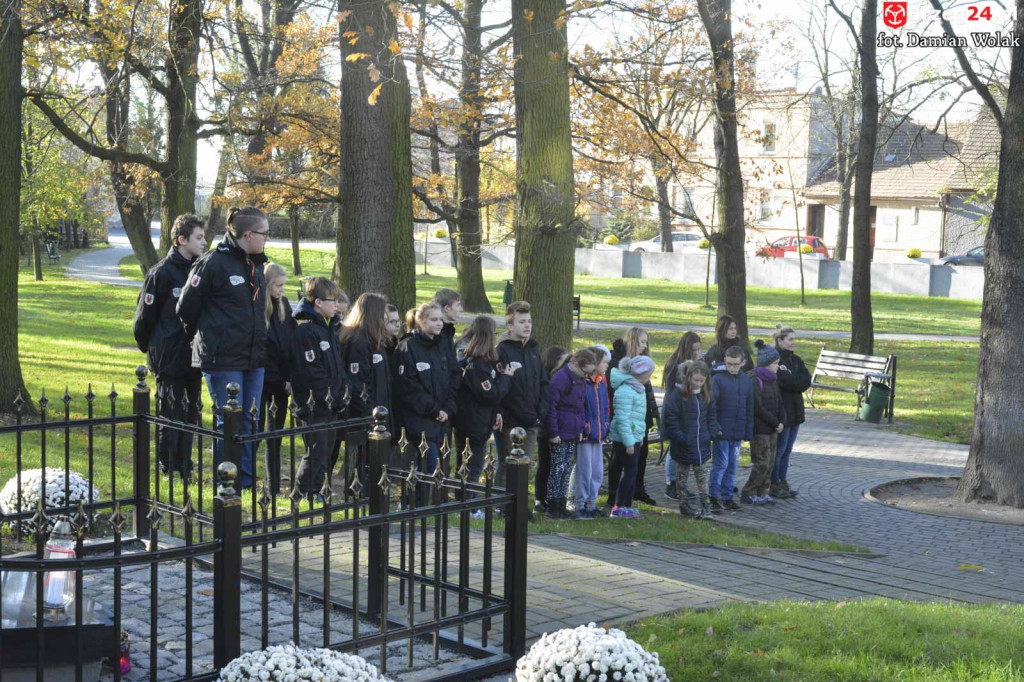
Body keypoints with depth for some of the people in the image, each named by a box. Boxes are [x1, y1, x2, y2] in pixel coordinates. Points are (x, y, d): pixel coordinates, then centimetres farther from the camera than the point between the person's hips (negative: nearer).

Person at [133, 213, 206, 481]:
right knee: (170, 417, 0)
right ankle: (167, 470, 9)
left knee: (190, 414, 12)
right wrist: (150, 349, 3)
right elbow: (144, 317, -6)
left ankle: (185, 469, 21)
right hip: (170, 361, -6)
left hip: (193, 359, 6)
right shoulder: (161, 273, -11)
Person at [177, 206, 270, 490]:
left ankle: (246, 481, 21)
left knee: (249, 421, 11)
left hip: (254, 358, 7)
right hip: (222, 359, -7)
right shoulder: (213, 263, -12)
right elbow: (186, 308, -5)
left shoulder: (256, 266, 12)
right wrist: (203, 337, 8)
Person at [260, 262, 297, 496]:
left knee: (275, 436, 10)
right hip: (262, 382, -6)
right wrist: (281, 382, -12)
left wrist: (290, 379, -2)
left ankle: (275, 488, 16)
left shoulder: (284, 306, 7)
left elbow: (292, 344, 8)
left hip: (281, 383, 6)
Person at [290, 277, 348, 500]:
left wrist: (341, 395, 7)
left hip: (331, 406, 9)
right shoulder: (305, 330, -16)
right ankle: (303, 494, 7)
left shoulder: (330, 328, 14)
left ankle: (315, 492, 23)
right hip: (315, 406, -9)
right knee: (316, 453, -4)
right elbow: (311, 372, -20)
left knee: (326, 451, 14)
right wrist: (329, 398, -17)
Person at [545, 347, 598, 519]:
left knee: (566, 469, 11)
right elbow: (551, 406, -17)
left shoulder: (581, 380, 12)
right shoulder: (560, 378, -16)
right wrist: (553, 432, -17)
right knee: (558, 468, -3)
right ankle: (553, 507, 3)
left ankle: (561, 505, 18)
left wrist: (581, 428, 12)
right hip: (560, 434, -8)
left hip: (573, 434, 8)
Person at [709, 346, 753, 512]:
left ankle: (727, 497, 20)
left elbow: (750, 409, 11)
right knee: (721, 464, -3)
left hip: (737, 433, 5)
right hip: (721, 431, -5)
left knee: (732, 466, 11)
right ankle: (714, 497, 7)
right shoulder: (718, 379, -8)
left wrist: (748, 433, 9)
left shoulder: (746, 381, 8)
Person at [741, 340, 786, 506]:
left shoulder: (773, 379, 12)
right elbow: (757, 407, -19)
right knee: (762, 463, -7)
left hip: (773, 429, 8)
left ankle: (762, 493, 18)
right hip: (759, 429, -8)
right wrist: (775, 422, -14)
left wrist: (782, 421, -1)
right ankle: (748, 494, 3)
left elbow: (779, 402, 15)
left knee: (770, 461, 10)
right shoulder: (755, 380, -15)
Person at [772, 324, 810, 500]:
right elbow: (786, 381, -23)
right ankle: (774, 485, 8)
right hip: (780, 411, -8)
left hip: (795, 411, 8)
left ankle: (782, 482, 21)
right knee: (779, 450, -1)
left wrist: (793, 381, -10)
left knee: (787, 450, 13)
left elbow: (807, 380, 2)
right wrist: (799, 382, -7)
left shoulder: (796, 360, 13)